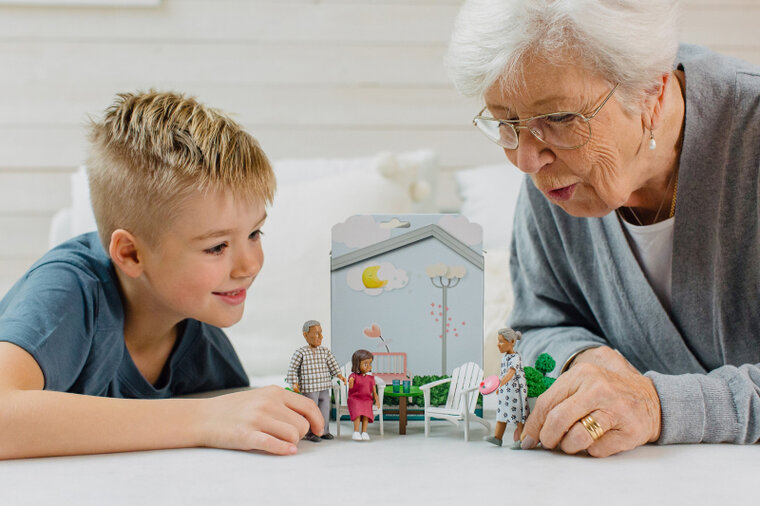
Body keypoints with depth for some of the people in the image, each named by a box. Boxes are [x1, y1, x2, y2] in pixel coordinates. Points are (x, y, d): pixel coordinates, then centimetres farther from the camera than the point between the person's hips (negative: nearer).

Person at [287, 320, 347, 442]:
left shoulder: (325, 351, 7)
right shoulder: (300, 353, -8)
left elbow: (333, 364, 12)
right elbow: (292, 369, -5)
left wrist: (340, 375, 1)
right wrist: (294, 384, -10)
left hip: (324, 388, 6)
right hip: (309, 389, -6)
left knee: (325, 409, 10)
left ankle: (324, 431, 22)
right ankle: (310, 433, 8)